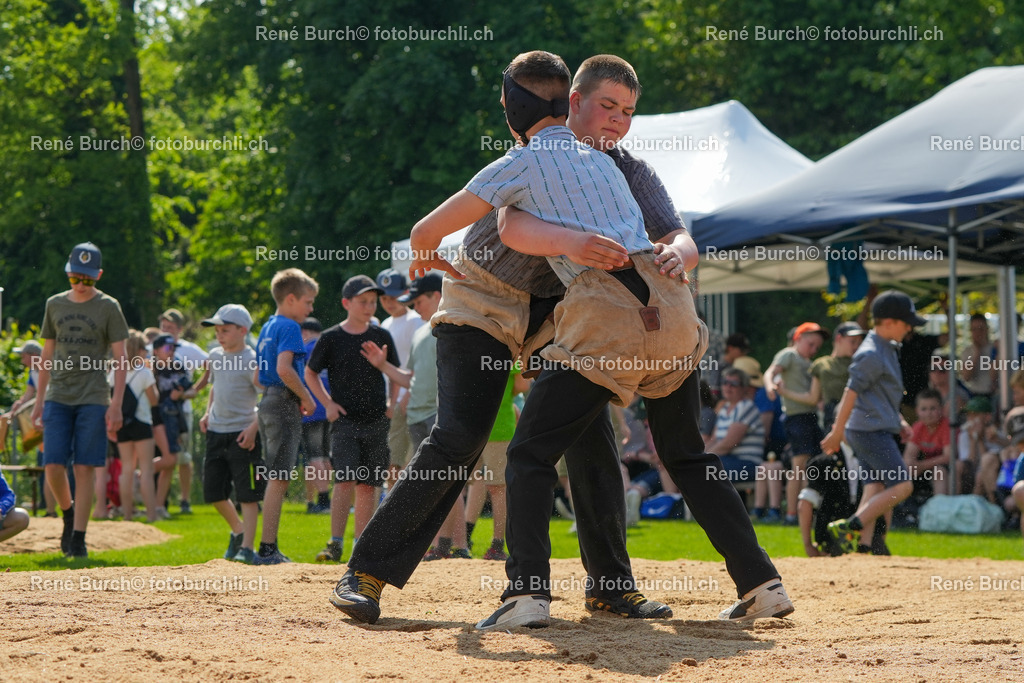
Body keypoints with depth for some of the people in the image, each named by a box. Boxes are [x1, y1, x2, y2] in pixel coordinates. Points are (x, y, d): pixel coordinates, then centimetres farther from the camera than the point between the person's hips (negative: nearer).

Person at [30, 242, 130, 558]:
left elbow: (120, 359, -3)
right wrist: (39, 399, 13)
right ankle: (67, 512, 22)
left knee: (85, 469, -6)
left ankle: (78, 537, -1)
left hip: (93, 399, -3)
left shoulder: (108, 307, 0)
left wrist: (116, 405, -11)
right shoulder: (55, 304, 11)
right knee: (53, 466, -6)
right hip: (58, 397, 3)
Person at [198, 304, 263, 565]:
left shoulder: (251, 361, -12)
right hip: (216, 433, 8)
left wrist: (254, 428, -21)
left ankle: (247, 547, -7)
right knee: (213, 491, 11)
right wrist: (208, 413, 11)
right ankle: (238, 531, 32)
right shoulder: (215, 356, 11)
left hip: (242, 433, -8)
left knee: (247, 494, -7)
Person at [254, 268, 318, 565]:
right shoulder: (289, 327, -11)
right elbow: (284, 368, -26)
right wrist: (306, 396, -14)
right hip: (284, 405, -10)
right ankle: (268, 549, -11)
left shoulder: (268, 327, 17)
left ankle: (268, 551, 14)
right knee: (279, 479, -9)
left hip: (267, 404, 10)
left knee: (274, 479, 12)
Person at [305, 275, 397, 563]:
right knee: (345, 479, -16)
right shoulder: (331, 338, -1)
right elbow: (310, 372, 10)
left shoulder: (382, 337, 6)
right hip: (345, 420, -3)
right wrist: (328, 402, 0)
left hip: (376, 420, 3)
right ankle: (335, 543, -15)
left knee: (367, 485, 4)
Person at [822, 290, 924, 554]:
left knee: (875, 488, 5)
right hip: (871, 430, -10)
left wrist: (900, 421, 20)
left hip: (877, 430, 10)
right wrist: (837, 432, -19)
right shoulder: (871, 354, -16)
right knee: (902, 485, -13)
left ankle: (863, 544, 1)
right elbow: (851, 393, -18)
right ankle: (849, 527, -18)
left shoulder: (887, 349, 16)